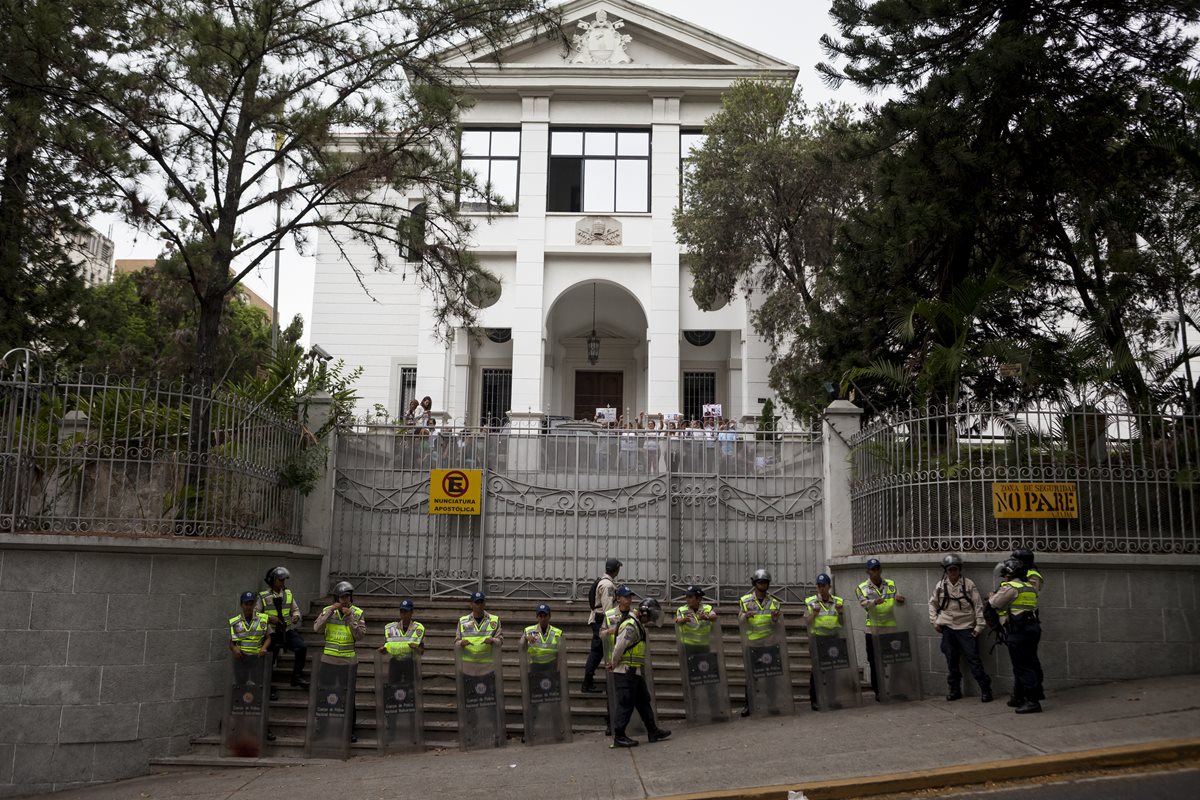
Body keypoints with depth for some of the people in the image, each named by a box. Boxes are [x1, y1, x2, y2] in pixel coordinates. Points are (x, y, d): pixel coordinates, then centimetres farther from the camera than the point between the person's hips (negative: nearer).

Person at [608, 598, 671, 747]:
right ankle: (619, 736, 3)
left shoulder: (639, 626, 16)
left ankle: (653, 731, 24)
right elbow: (619, 648, -23)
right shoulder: (630, 626, -19)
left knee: (643, 701, 15)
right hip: (626, 672, -10)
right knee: (626, 704, -4)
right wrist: (614, 664, -8)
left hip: (636, 672, 10)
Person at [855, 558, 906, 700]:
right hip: (873, 629, -2)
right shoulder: (862, 588, 1)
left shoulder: (891, 584, 10)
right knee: (875, 662, 0)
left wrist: (899, 598, -22)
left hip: (890, 628, 2)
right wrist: (874, 602, -37)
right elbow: (864, 604, -16)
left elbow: (899, 602, 2)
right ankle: (878, 691, 9)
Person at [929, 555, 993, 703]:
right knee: (951, 661, 9)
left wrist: (979, 625, -7)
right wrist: (934, 621, 9)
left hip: (966, 628, -4)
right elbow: (932, 603, 17)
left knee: (973, 659, -6)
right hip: (948, 628, 4)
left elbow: (978, 605, -4)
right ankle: (955, 690, 20)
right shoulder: (941, 585, 4)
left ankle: (985, 690, 2)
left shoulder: (968, 584, -5)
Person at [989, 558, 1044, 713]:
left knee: (1023, 667, -6)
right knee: (1031, 664, 15)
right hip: (1033, 628, 9)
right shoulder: (1030, 587, 15)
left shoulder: (1011, 587, -10)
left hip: (1019, 631, -9)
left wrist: (991, 596, 17)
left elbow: (996, 603, -6)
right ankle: (1019, 698, 26)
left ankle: (1033, 701, -8)